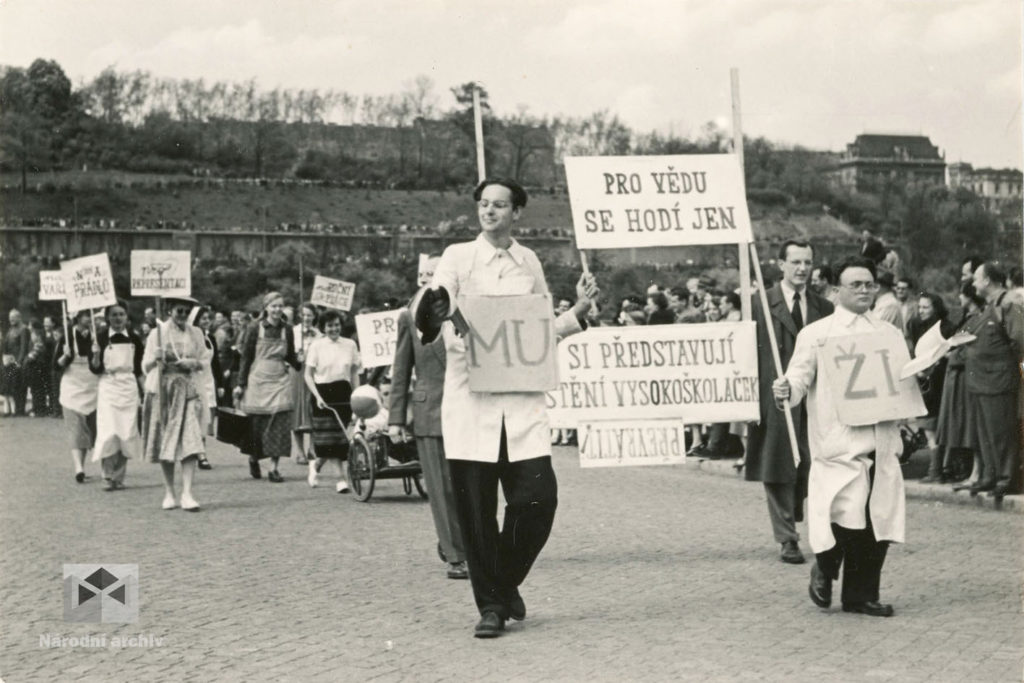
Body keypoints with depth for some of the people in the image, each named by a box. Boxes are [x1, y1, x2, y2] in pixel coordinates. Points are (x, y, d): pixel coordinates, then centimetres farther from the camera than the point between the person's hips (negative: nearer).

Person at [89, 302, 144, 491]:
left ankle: (119, 476, 12)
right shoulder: (101, 338, -2)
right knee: (108, 432, -12)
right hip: (107, 386, -3)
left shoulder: (134, 339, 5)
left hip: (129, 387, 3)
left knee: (127, 434, 2)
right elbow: (95, 369, -4)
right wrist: (96, 354, -20)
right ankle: (108, 476, -3)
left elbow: (139, 370, 11)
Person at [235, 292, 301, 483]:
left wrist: (302, 366, -7)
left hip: (280, 380, 2)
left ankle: (273, 467, -2)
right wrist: (241, 384, 1)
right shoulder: (256, 328, -1)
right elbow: (246, 356, 2)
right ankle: (253, 459, 30)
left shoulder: (286, 329, 6)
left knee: (280, 423, -7)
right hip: (258, 379, -2)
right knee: (257, 424, 4)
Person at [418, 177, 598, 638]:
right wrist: (434, 312, -33)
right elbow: (434, 311, -11)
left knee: (537, 497, -6)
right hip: (470, 397, -2)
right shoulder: (458, 257, 4)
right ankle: (490, 605, 14)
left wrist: (578, 312, 6)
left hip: (522, 399, 2)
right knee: (476, 507, 0)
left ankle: (506, 582, 20)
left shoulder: (529, 262, 13)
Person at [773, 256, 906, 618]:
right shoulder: (816, 333, 3)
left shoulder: (891, 334, 17)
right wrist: (786, 391, -26)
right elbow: (799, 378, -4)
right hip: (839, 443, -5)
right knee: (847, 517, -14)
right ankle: (824, 568, 14)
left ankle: (862, 595, 16)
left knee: (878, 520, 3)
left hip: (881, 442, 5)